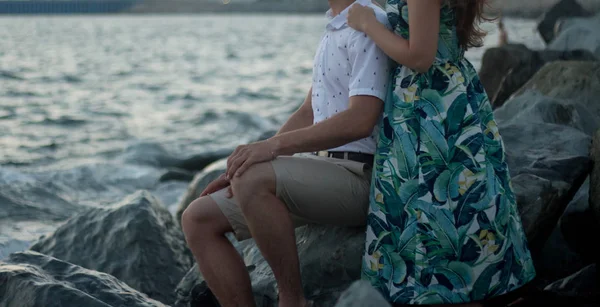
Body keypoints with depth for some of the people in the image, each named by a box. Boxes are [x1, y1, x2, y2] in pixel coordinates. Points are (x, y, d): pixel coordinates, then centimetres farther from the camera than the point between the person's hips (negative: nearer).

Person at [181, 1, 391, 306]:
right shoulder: (335, 30, 19)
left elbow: (360, 120, -23)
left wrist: (273, 146, -26)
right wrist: (240, 170, 14)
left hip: (357, 177, -9)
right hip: (323, 171, 9)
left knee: (251, 182, -33)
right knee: (198, 219, -2)